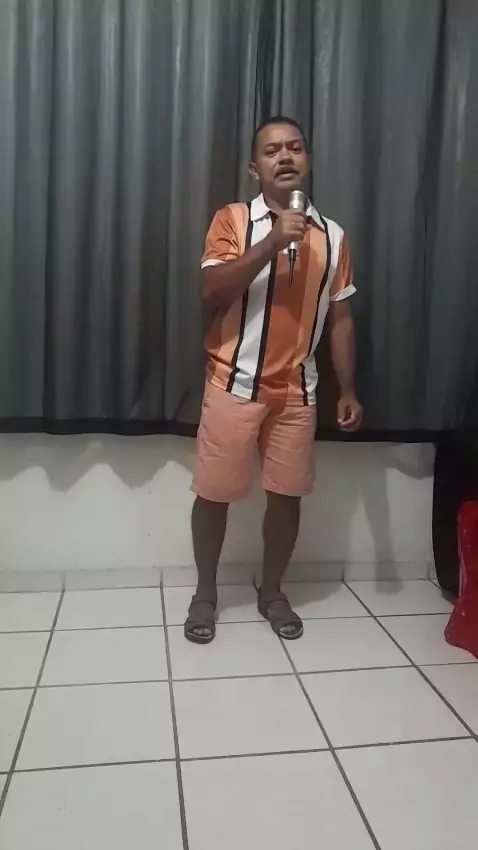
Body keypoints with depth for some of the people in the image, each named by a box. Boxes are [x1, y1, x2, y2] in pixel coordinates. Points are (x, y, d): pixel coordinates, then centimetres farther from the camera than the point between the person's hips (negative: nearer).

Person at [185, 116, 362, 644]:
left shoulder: (332, 235, 7)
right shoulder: (232, 220, -1)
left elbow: (340, 319, 9)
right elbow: (212, 291, -15)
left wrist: (348, 390, 5)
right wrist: (271, 243, -23)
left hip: (296, 389, 3)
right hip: (234, 384, -2)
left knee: (287, 494, 9)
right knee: (214, 493, 5)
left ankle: (272, 591, 29)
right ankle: (205, 592, 26)